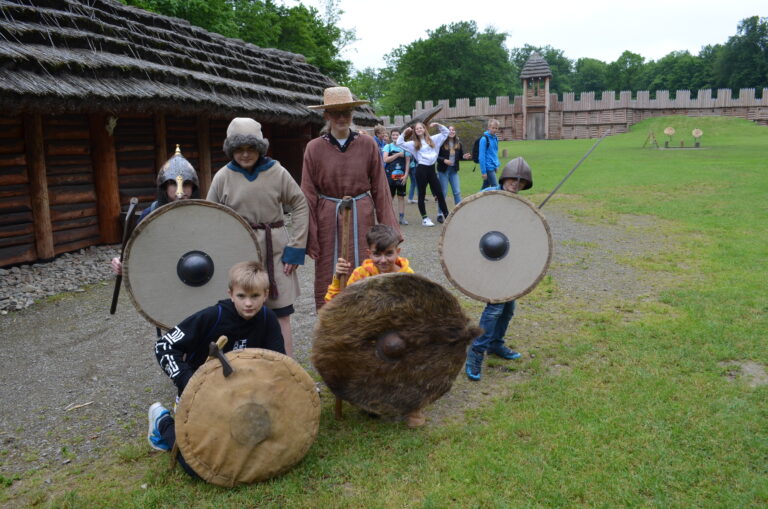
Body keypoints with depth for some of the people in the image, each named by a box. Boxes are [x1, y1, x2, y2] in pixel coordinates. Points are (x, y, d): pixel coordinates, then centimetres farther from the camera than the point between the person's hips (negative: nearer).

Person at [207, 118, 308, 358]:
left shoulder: (276, 172, -3)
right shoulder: (223, 177, 0)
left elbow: (300, 206, 1)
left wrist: (295, 247, -4)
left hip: (274, 249, -1)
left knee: (281, 312, 6)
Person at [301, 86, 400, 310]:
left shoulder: (368, 145, 0)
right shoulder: (314, 148, -2)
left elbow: (380, 189, 2)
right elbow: (308, 195, -1)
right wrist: (310, 237, -4)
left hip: (361, 218, 1)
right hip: (328, 220, 0)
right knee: (328, 283, 6)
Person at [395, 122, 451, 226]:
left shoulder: (432, 139, 12)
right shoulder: (414, 144, 6)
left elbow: (445, 132, 18)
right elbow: (399, 143, -1)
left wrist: (438, 125, 5)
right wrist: (404, 132, -2)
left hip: (431, 168, 2)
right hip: (421, 169, -2)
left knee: (439, 193, 5)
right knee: (422, 194, 3)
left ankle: (446, 215, 14)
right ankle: (425, 218, 9)